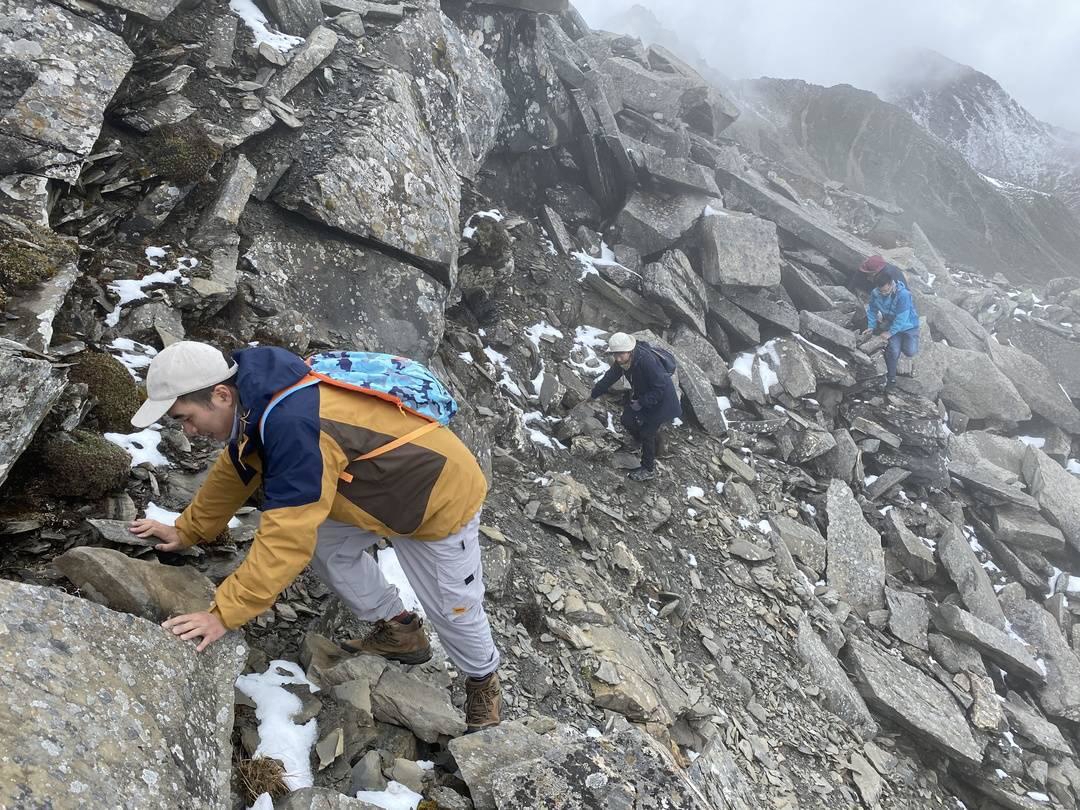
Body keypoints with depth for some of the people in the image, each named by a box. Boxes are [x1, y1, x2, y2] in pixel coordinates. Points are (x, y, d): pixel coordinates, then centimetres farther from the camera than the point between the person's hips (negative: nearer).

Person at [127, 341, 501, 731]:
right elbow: (232, 473, 11)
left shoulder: (294, 426, -37)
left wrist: (222, 614, -29)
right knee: (324, 544, 11)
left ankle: (484, 681, 37)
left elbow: (286, 540, -36)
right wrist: (187, 530, 16)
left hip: (441, 493, -8)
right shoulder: (259, 400, -7)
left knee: (453, 608, 6)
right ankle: (398, 629, 27)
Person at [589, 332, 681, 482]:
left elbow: (660, 388, -30)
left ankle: (648, 470, 16)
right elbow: (610, 377, 5)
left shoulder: (647, 360, -37)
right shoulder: (622, 360, -12)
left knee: (647, 433, -2)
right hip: (642, 395, 8)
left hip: (660, 400, -8)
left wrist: (641, 403, -25)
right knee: (627, 420, 9)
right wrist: (593, 394, 12)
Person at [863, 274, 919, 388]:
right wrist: (871, 327, -8)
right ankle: (891, 378, 1)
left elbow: (901, 318, -31)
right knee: (893, 351, -17)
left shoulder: (903, 295, -32)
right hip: (891, 324, 3)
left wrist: (890, 332, -29)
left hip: (908, 326, -3)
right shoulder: (875, 293, -16)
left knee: (910, 351, -15)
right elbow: (872, 311, 1)